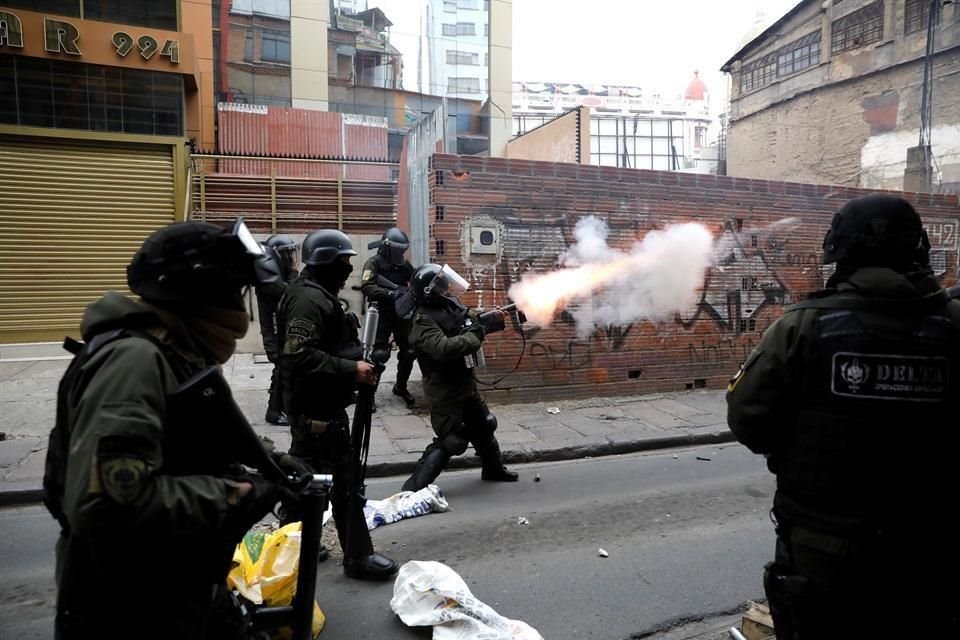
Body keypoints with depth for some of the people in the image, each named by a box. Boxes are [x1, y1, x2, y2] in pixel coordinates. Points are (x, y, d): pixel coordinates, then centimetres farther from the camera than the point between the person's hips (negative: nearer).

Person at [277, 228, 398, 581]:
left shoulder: (316, 295, 15)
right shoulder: (311, 299, -19)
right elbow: (298, 355, -30)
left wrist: (358, 360, 7)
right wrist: (351, 370, -27)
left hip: (311, 403, 11)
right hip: (318, 406, -11)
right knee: (345, 479, -4)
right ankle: (357, 557, 6)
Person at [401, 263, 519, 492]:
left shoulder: (452, 305, 4)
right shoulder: (423, 320, -23)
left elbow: (475, 322, 17)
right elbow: (444, 348, -38)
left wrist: (498, 317, 0)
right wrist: (476, 333, -29)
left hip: (465, 383, 9)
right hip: (444, 391, -9)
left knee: (484, 425, 23)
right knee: (451, 441, -9)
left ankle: (493, 469, 46)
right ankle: (413, 488, -2)